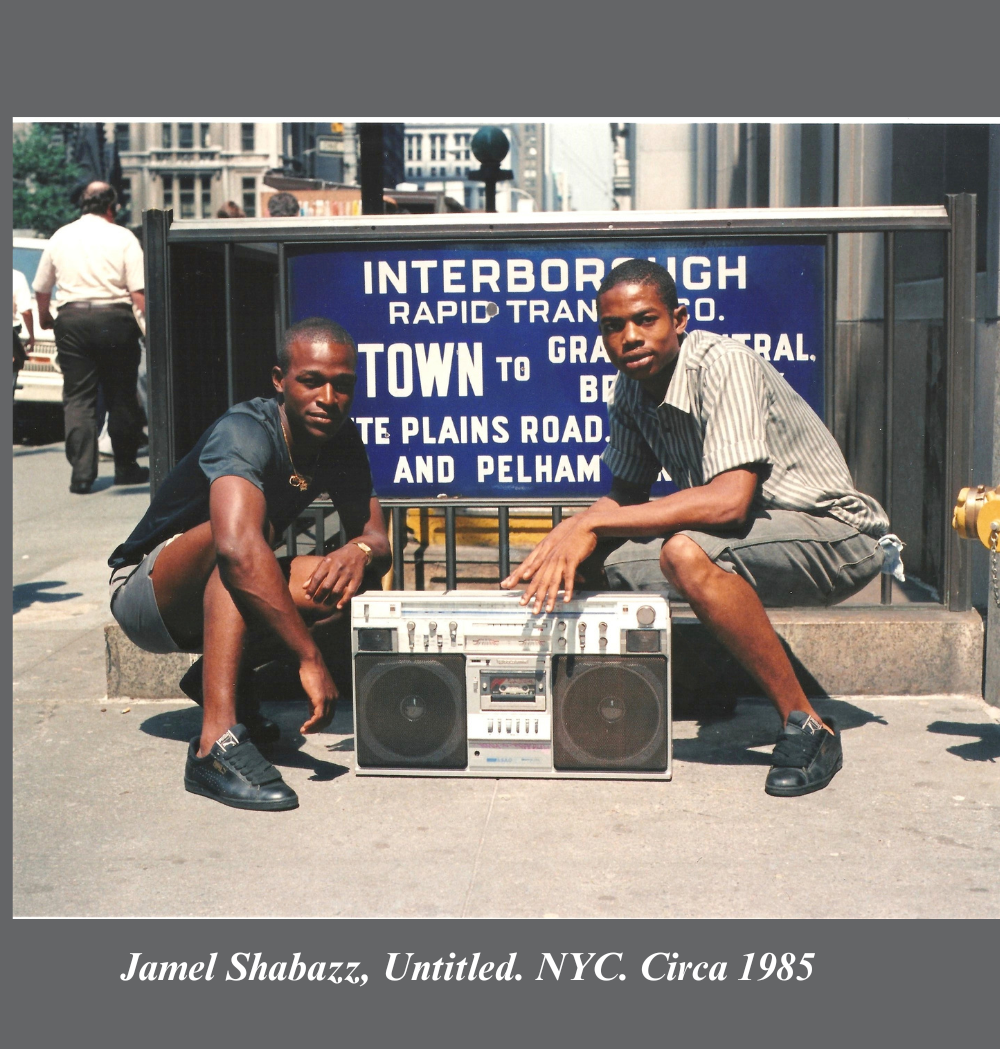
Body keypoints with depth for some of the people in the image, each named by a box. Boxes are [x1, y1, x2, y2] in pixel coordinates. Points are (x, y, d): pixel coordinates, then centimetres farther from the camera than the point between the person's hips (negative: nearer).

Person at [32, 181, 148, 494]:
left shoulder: (60, 237, 11)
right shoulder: (122, 237, 0)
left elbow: (41, 289, 19)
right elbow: (139, 292, -10)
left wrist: (45, 319, 35)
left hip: (71, 321, 2)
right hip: (114, 320, -2)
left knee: (78, 399, 4)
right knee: (121, 397, 8)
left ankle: (82, 472, -4)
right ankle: (125, 467, 15)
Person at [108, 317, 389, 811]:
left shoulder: (341, 442, -5)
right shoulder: (244, 433, -28)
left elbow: (376, 539, -4)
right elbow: (238, 547, -45)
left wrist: (359, 552, -30)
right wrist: (310, 657, -46)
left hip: (217, 597, 7)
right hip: (145, 591, -7)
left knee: (345, 584, -15)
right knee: (250, 527, -36)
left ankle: (218, 676, 4)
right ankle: (217, 744, -45)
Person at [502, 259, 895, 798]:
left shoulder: (723, 364, -24)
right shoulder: (631, 389, 0)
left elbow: (730, 500, -34)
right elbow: (628, 494, 9)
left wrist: (592, 520, -30)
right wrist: (571, 538, -12)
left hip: (832, 535, -8)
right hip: (748, 538, 8)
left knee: (687, 553, -35)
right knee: (593, 558, -5)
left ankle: (806, 727, -22)